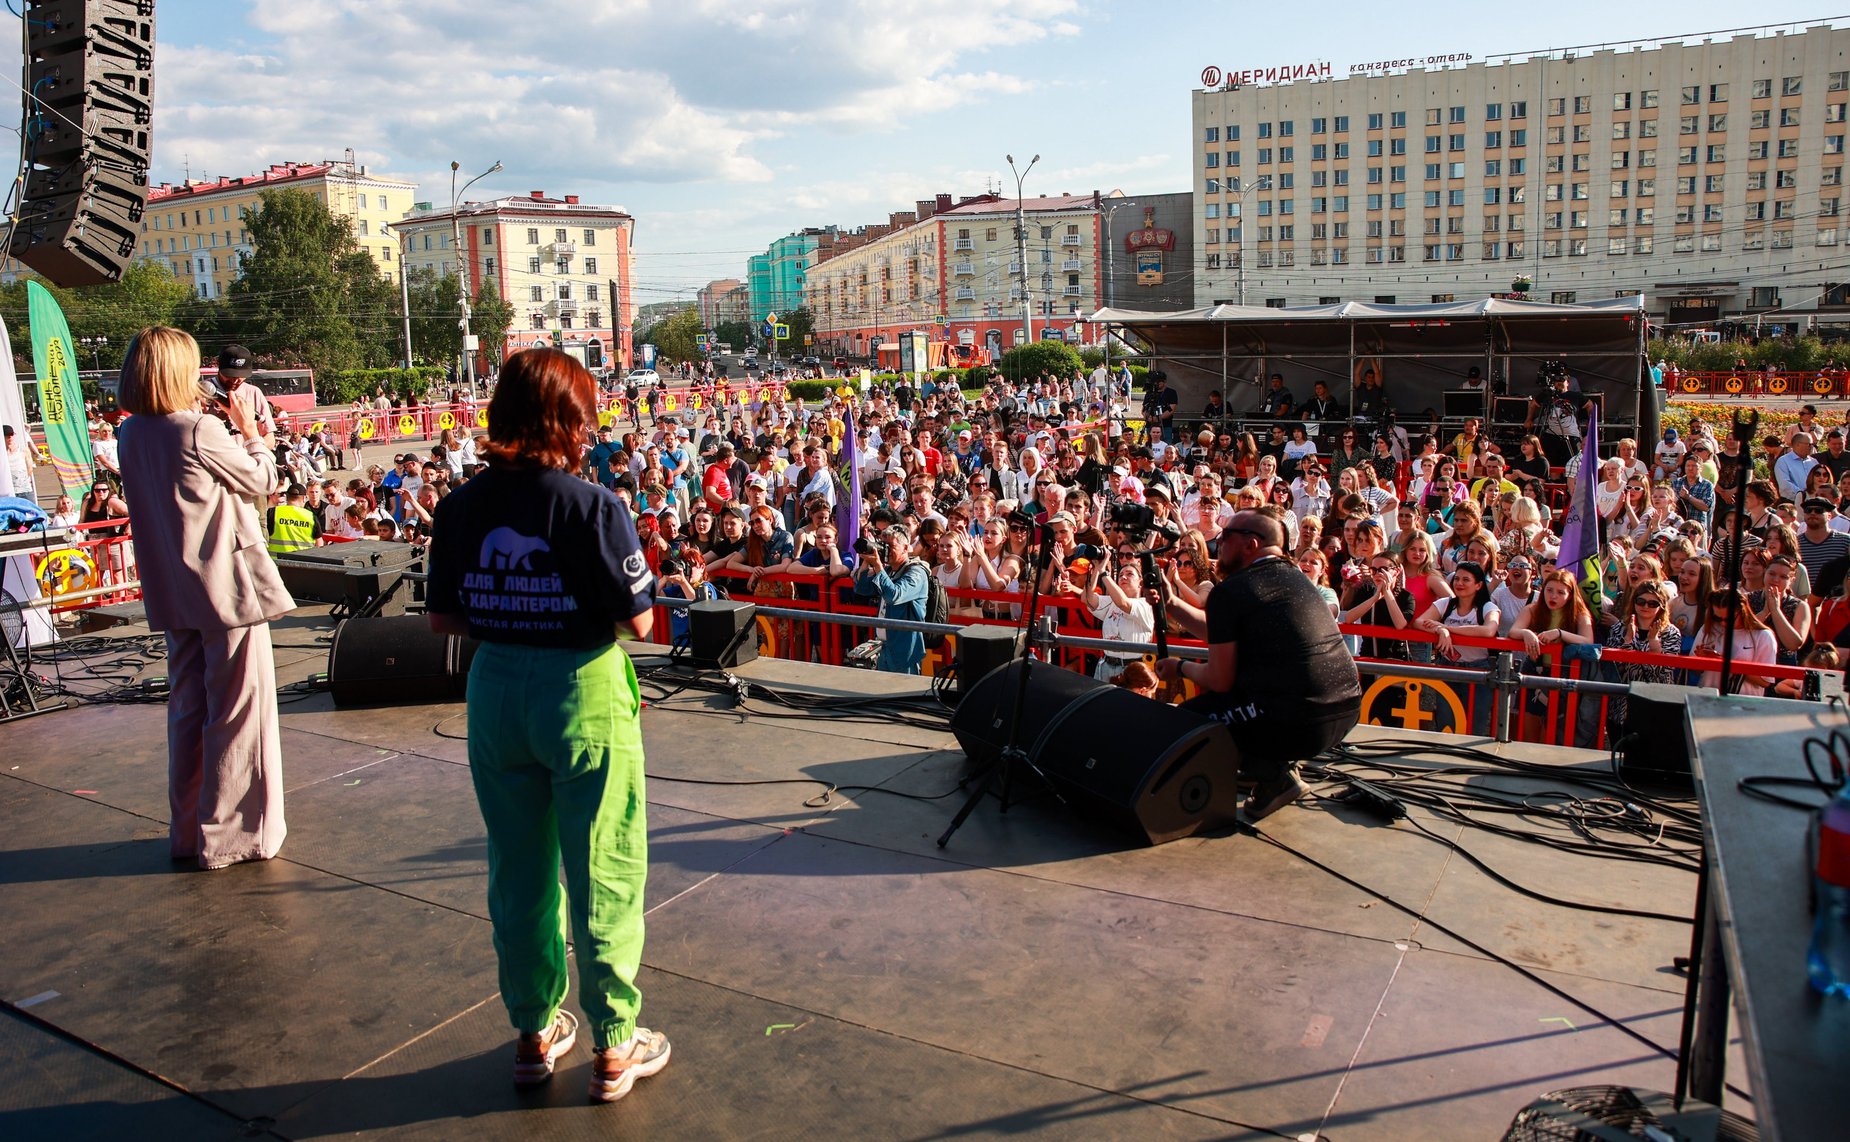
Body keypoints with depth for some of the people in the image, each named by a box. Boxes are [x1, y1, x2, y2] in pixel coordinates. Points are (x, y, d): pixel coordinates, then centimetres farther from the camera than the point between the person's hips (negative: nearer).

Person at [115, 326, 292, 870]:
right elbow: (261, 481, -4)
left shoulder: (131, 435, 4)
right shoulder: (202, 431, -17)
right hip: (228, 586, -7)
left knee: (187, 710, 16)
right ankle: (229, 836, 8)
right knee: (237, 713, 2)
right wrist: (251, 434, 10)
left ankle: (187, 831, 26)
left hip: (174, 593, 7)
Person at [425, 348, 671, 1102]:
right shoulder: (591, 504, -17)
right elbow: (637, 621, -16)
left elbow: (443, 621, 3)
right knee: (601, 877, 9)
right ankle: (614, 1047, 21)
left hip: (495, 693, 5)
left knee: (517, 871, 18)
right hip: (582, 696, -5)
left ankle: (535, 1032, 34)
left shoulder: (461, 507, -3)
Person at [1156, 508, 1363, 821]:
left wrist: (1181, 668, 13)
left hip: (1298, 723, -9)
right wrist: (1171, 604, 28)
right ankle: (1283, 760, 18)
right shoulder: (1295, 577, 16)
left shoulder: (1229, 592, -9)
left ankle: (1274, 774, 1)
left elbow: (1219, 681, -6)